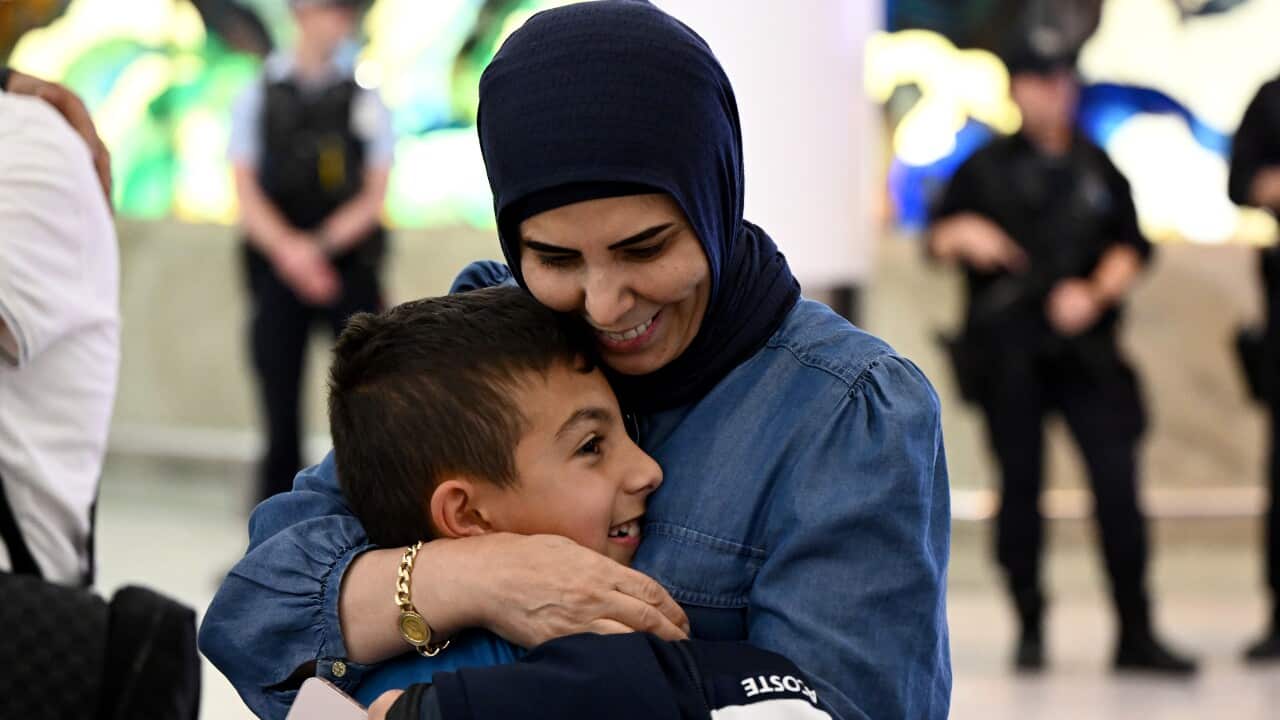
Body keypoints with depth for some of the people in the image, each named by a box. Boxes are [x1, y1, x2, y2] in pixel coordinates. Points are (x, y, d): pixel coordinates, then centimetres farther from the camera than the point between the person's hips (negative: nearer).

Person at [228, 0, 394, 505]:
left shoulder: (366, 102, 7)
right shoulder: (258, 98, 7)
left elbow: (374, 197, 2)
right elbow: (246, 193, 1)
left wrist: (320, 244, -14)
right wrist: (288, 248, -17)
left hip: (348, 268, 0)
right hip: (277, 269, 0)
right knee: (280, 406, 1)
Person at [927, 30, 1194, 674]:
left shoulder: (1097, 168, 12)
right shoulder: (987, 168, 8)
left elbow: (1131, 246, 9)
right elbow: (937, 240, 7)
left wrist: (1095, 293, -9)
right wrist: (966, 234, -15)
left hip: (1085, 349, 1)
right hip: (1008, 349, -1)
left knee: (1118, 482, -7)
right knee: (1020, 484, 2)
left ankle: (1136, 633, -3)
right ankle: (1029, 627, 13)